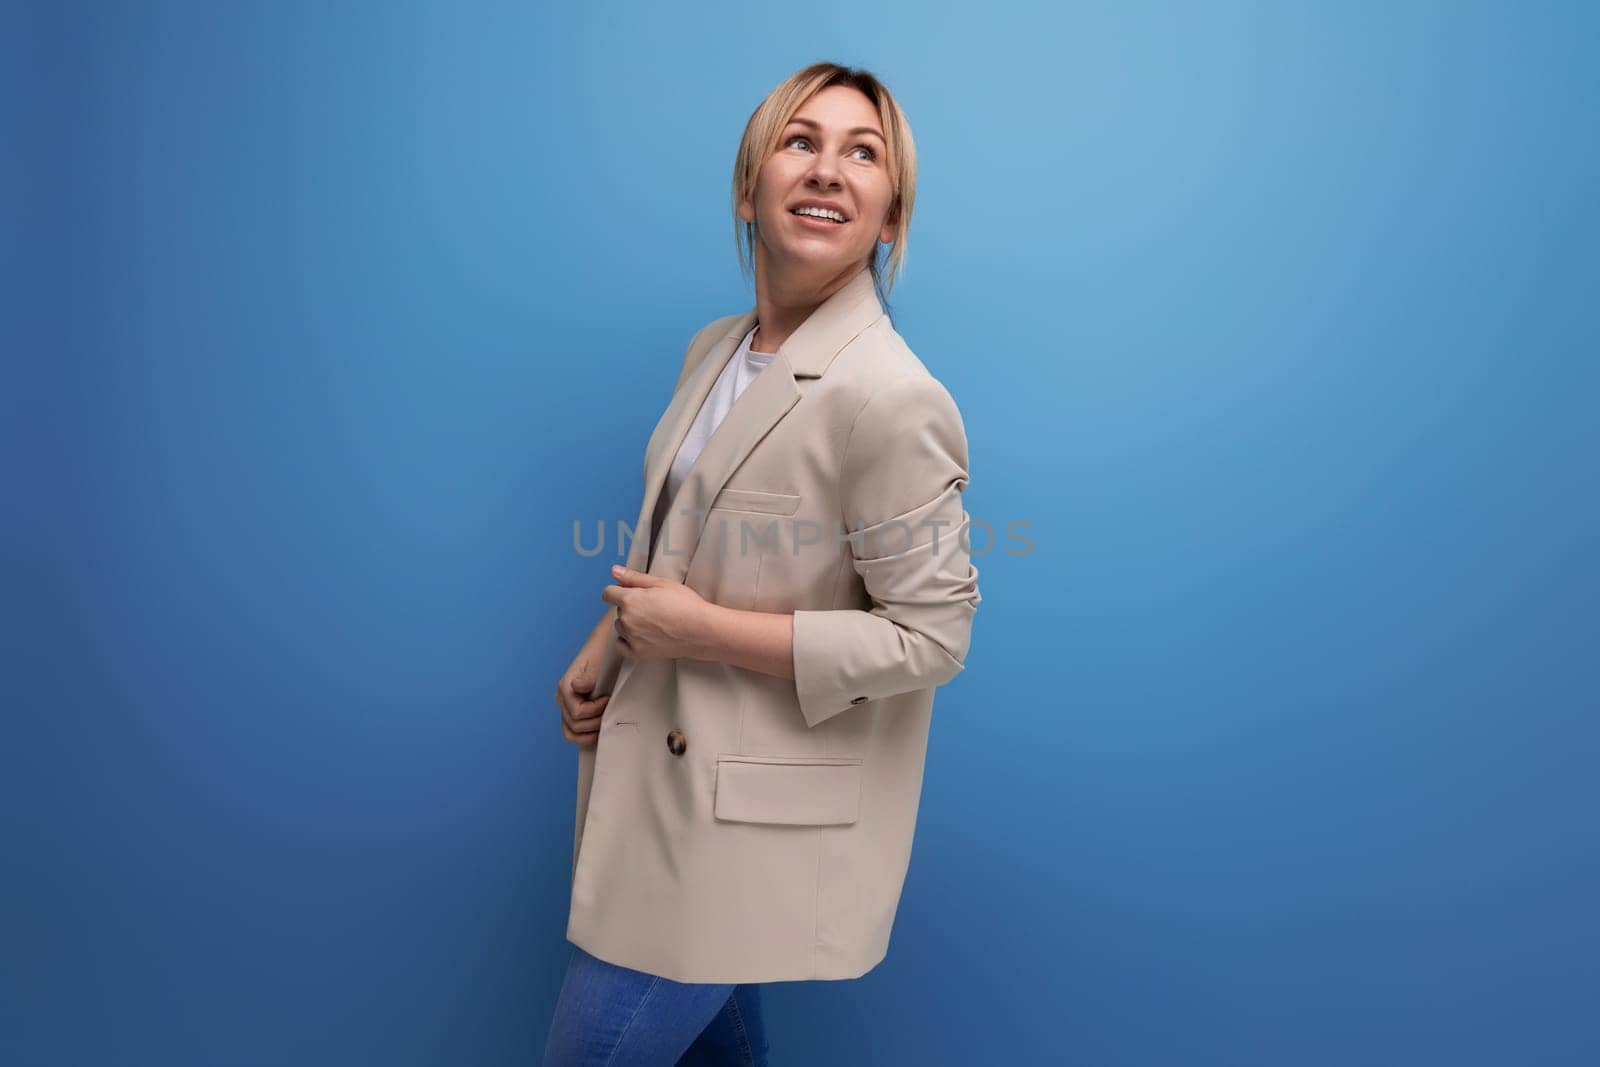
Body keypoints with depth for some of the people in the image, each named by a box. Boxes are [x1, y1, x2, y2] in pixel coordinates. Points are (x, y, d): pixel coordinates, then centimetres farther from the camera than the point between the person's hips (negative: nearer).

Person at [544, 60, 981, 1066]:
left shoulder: (891, 398, -23)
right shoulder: (714, 350, 4)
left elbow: (930, 638, -20)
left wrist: (703, 632, -19)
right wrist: (606, 646, 4)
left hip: (760, 810, -7)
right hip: (669, 761, 8)